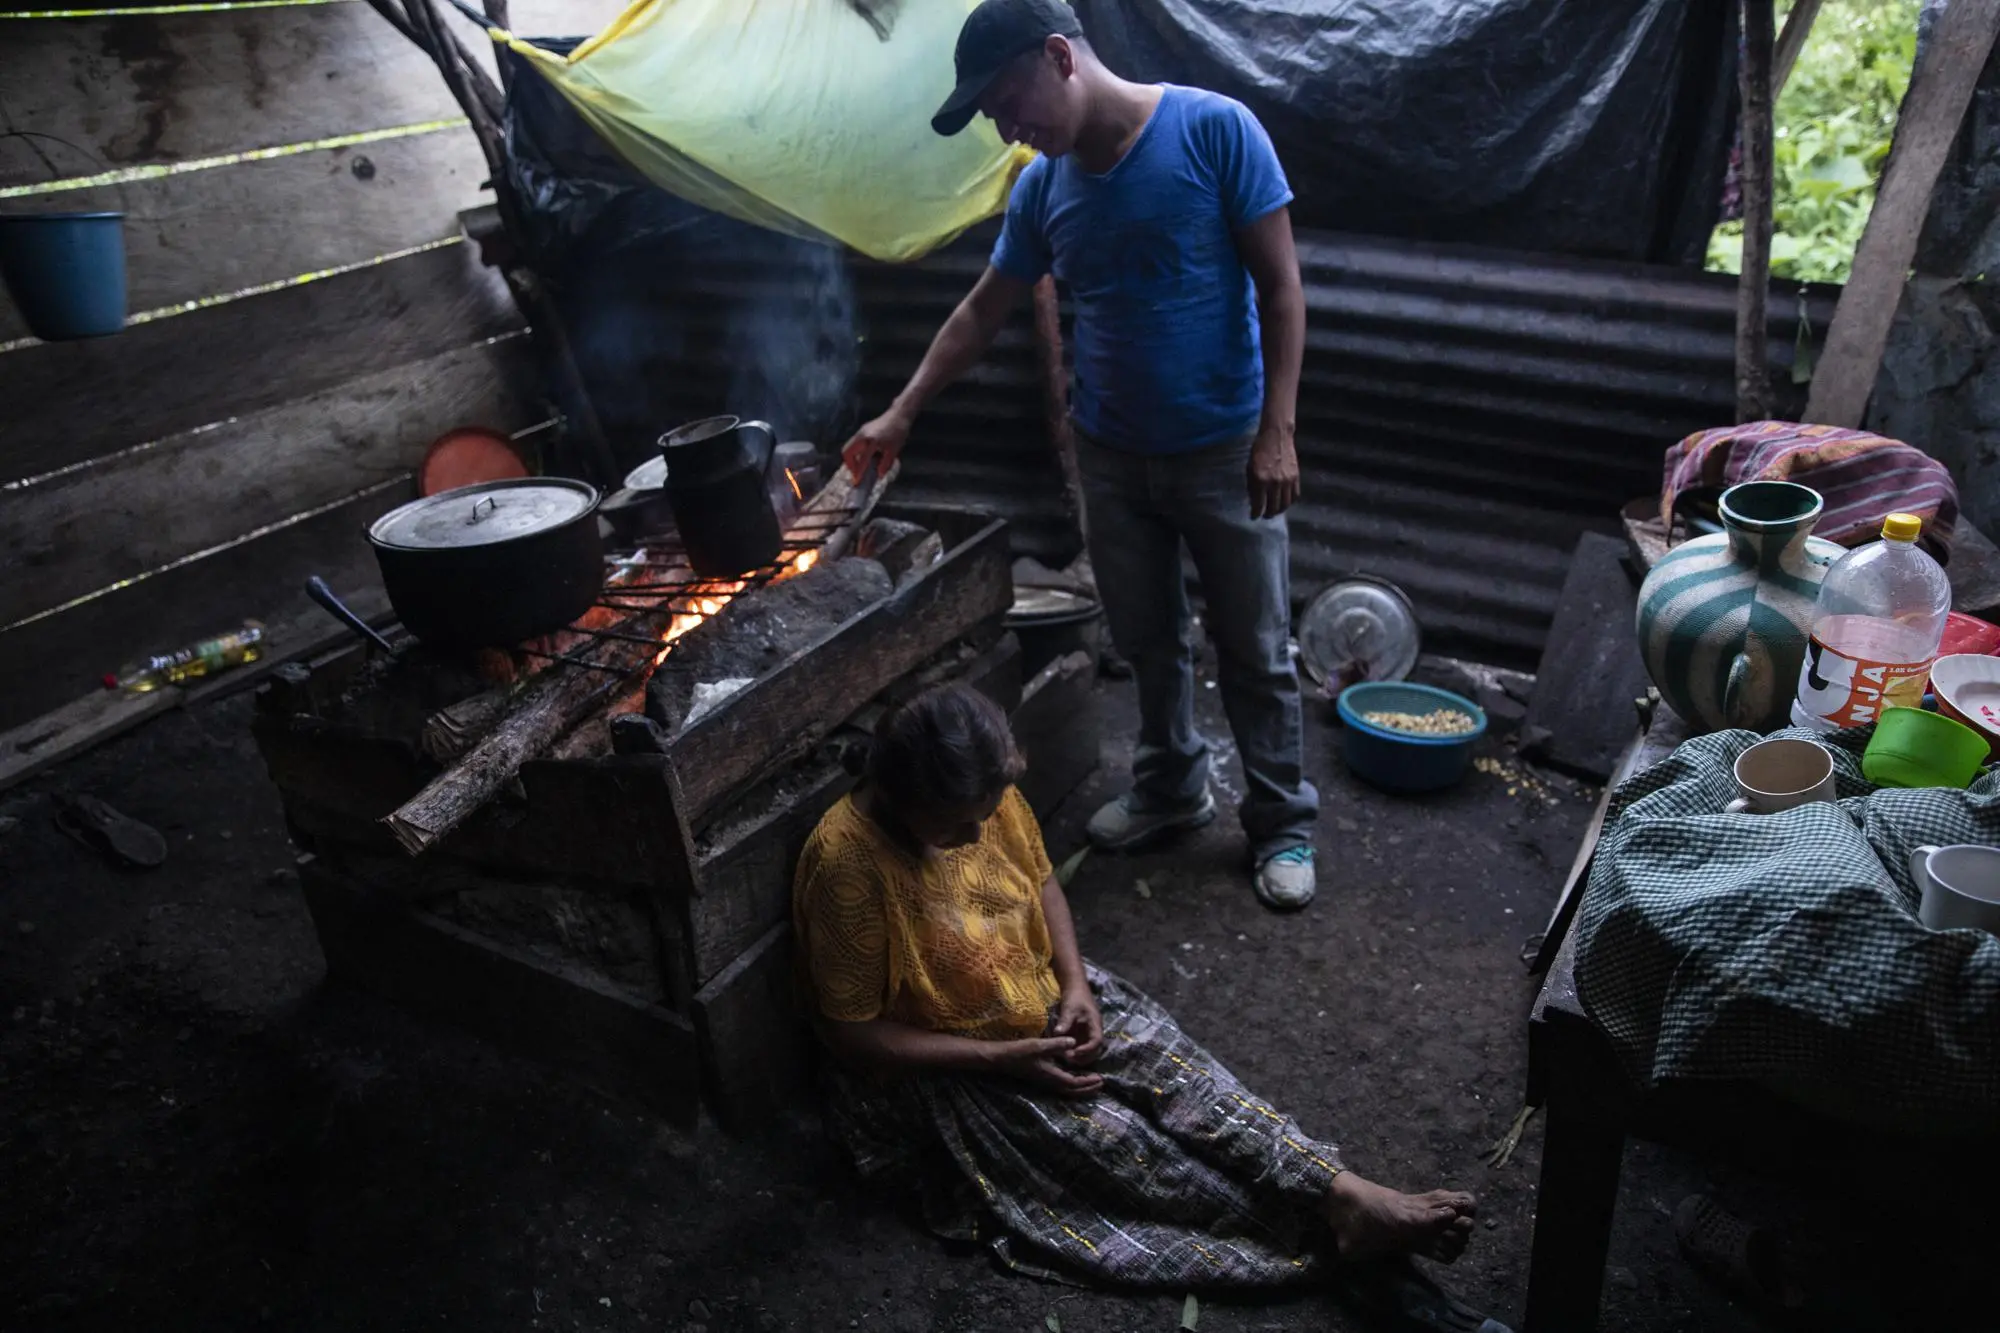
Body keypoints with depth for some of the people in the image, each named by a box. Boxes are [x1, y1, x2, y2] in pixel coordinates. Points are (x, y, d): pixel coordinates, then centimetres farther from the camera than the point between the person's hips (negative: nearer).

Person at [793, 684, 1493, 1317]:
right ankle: (1323, 1224, -18)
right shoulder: (846, 862, -29)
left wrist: (1074, 982, -10)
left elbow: (1040, 880, 8)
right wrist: (1003, 1059, -23)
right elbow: (851, 1034, -22)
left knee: (1169, 1060, -17)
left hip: (1042, 1000, 6)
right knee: (1108, 1139, -20)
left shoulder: (987, 796, -12)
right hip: (940, 1069, -5)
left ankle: (1349, 1194, -23)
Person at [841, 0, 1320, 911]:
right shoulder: (1040, 188, 2)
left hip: (1224, 450, -4)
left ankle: (1283, 822, 23)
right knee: (1148, 644, 16)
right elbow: (982, 311, 12)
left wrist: (1276, 430, -17)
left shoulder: (1213, 130, -14)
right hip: (1112, 455, 5)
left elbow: (1280, 287, -12)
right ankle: (1170, 790, 37)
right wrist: (902, 413, 12)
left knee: (1256, 651, 6)